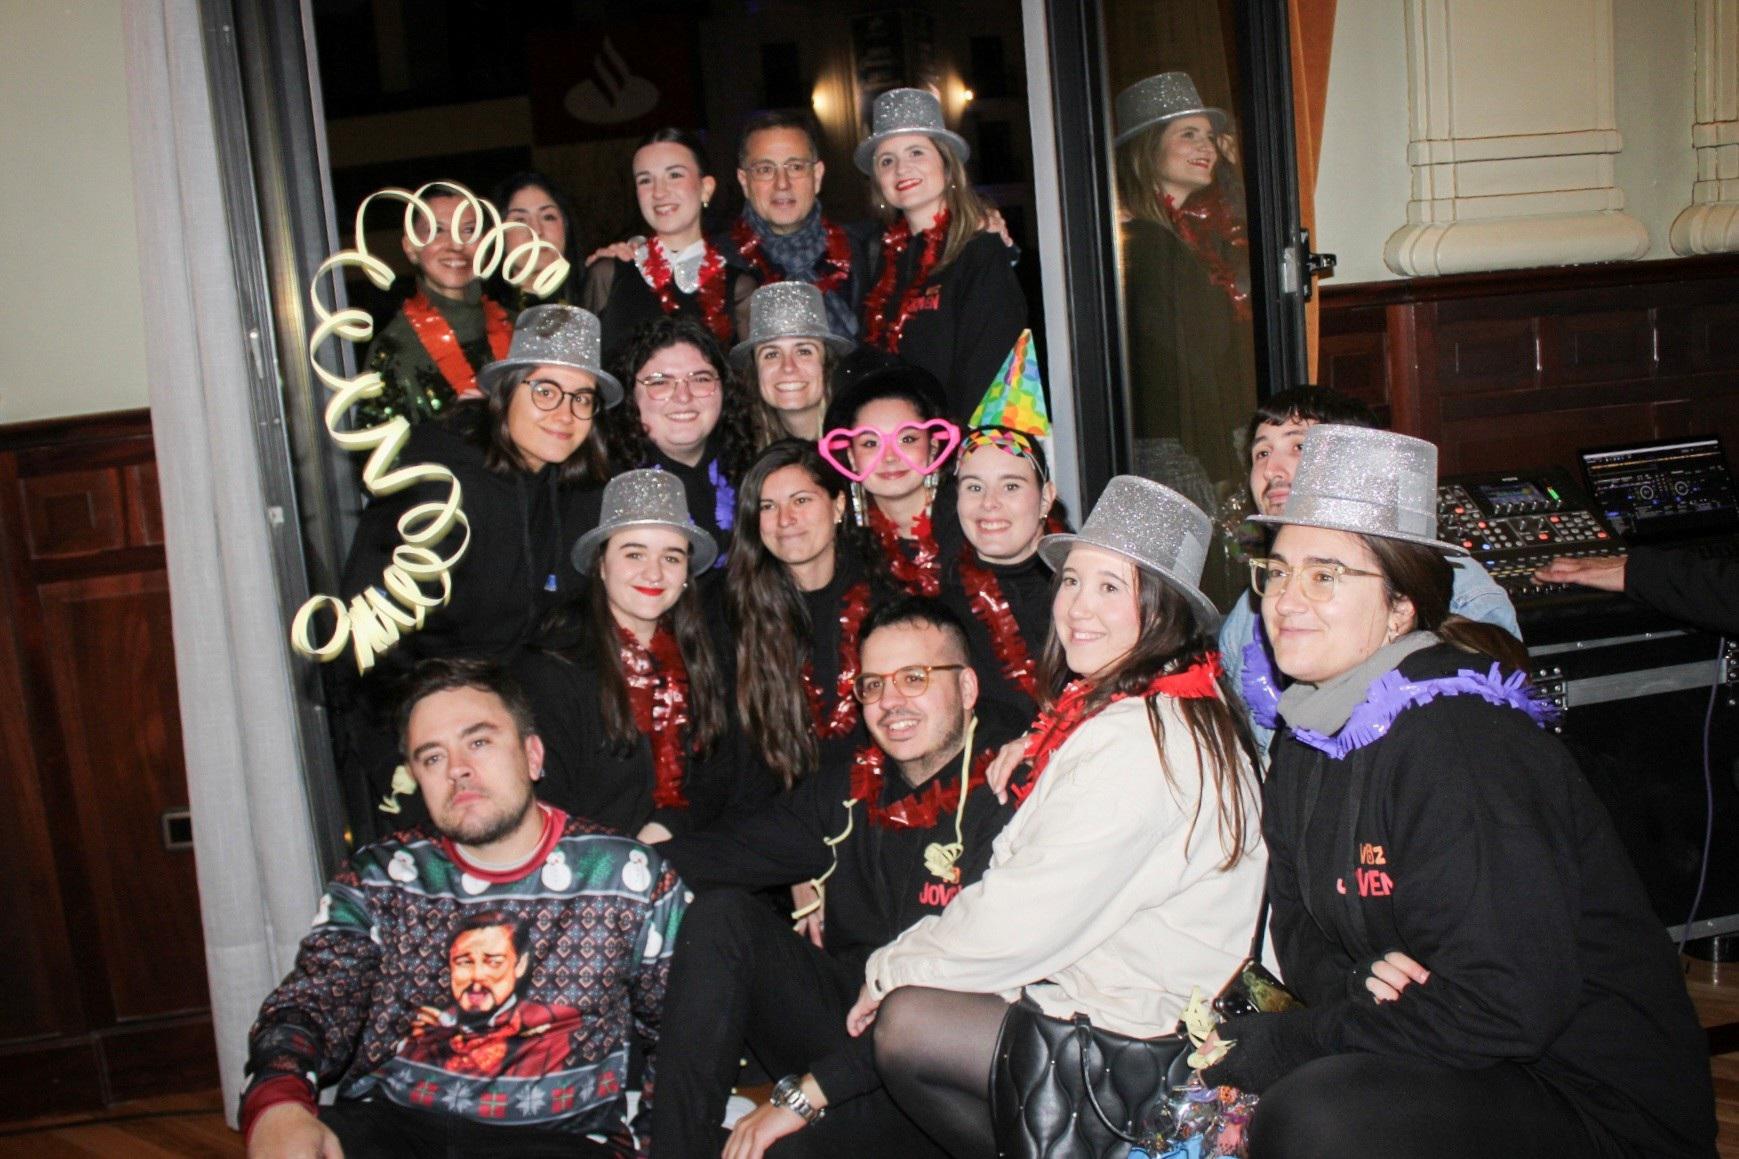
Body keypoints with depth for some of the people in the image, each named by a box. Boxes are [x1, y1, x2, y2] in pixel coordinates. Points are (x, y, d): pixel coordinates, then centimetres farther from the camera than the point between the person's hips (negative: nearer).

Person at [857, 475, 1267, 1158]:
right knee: (908, 997, 4)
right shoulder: (1103, 711, 9)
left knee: (904, 1022, -14)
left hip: (1143, 1044, -9)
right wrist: (900, 964, 2)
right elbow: (1022, 890, 9)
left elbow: (1028, 921, -21)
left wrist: (893, 967, -7)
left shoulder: (1140, 741, -23)